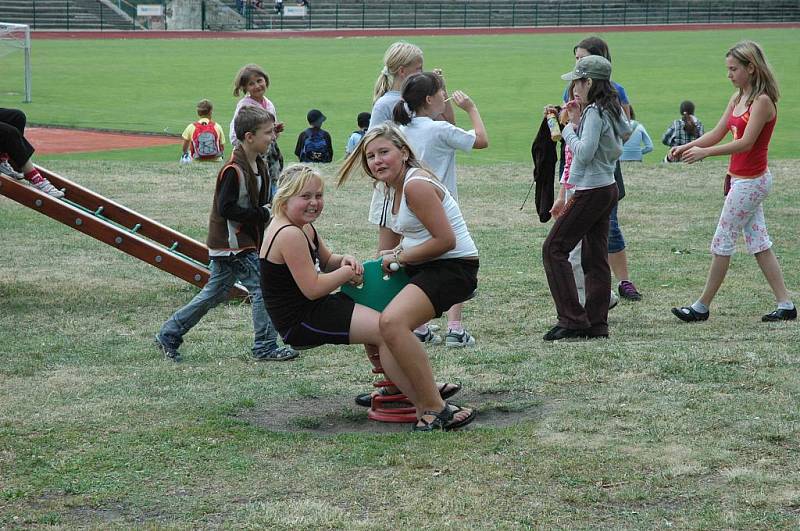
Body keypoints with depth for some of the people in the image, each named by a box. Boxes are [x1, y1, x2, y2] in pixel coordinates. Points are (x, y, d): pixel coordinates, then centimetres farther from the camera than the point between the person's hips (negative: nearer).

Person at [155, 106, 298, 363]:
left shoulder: (258, 165, 9)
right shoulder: (233, 170, -20)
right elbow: (226, 208, -23)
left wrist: (267, 212, 0)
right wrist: (261, 214, -20)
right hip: (232, 242, -10)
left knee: (215, 293, 14)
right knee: (262, 288, -7)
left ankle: (169, 335, 22)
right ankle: (265, 347, 2)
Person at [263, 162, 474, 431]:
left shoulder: (304, 228, 13)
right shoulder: (289, 235, -20)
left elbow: (326, 260, 26)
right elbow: (312, 289, -23)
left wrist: (344, 261, 2)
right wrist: (347, 272, -9)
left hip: (311, 311, 12)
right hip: (301, 322, -12)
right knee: (388, 329, -17)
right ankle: (433, 407, -13)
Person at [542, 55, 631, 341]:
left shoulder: (594, 112, -16)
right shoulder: (611, 109, 12)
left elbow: (584, 153, -22)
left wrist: (569, 128, -8)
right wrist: (576, 122, 10)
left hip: (591, 191, -10)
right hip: (606, 189, 10)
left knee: (554, 248, -5)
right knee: (595, 256, 10)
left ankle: (572, 319, -8)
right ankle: (596, 323, 10)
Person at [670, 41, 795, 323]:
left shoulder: (762, 101, -17)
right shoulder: (737, 98, 11)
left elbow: (745, 143, -23)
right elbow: (717, 133, 10)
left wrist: (704, 152, -27)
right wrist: (686, 146, -5)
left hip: (750, 181, -9)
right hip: (742, 179, 9)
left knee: (722, 242, -2)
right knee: (759, 243, 10)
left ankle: (702, 307, 7)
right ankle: (786, 305, 14)